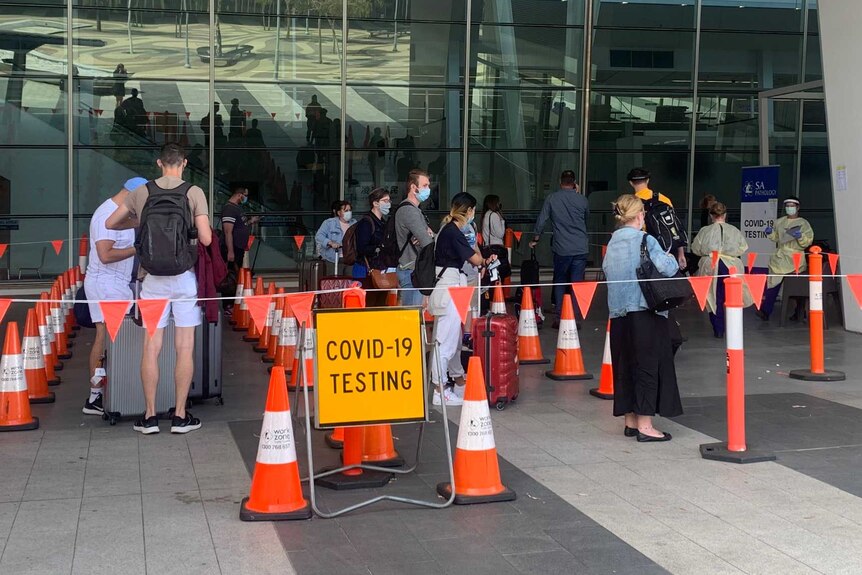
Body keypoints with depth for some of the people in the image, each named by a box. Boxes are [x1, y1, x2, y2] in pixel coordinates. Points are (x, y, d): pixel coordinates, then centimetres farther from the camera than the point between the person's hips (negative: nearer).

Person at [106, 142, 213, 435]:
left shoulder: (141, 193, 3)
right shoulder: (194, 193, -5)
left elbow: (110, 223, 13)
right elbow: (206, 239, -9)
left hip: (153, 277, 2)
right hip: (185, 276, -2)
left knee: (151, 347, 6)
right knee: (185, 348, 4)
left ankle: (150, 416, 10)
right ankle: (180, 416, 6)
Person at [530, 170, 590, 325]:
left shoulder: (552, 199, 0)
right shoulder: (582, 200, 3)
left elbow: (541, 220, 3)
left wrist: (535, 239, 18)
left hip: (561, 248, 0)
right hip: (581, 248, 1)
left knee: (559, 283, 12)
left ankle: (559, 318, 8)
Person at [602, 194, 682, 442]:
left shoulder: (612, 242, 8)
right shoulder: (644, 240, -11)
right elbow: (667, 268, -19)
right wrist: (671, 258, 1)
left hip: (618, 312, 7)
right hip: (644, 312, -7)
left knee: (625, 365, 12)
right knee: (648, 365, 0)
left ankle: (631, 421, 19)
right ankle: (645, 425, -1)